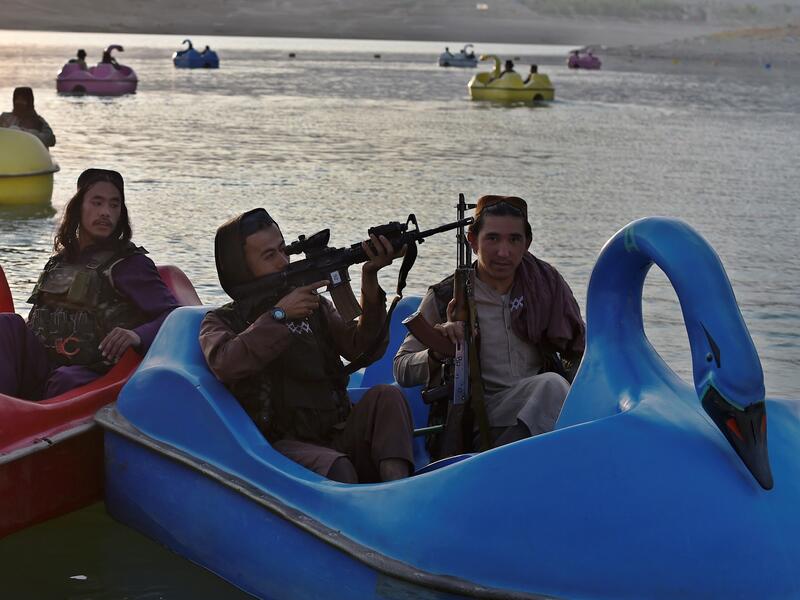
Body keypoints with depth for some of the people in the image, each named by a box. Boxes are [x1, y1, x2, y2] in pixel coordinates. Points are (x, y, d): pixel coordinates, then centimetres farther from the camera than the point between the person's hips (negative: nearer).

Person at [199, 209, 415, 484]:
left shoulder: (313, 305, 19)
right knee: (335, 467, -35)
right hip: (284, 447, -4)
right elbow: (225, 365, -17)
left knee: (386, 396, -23)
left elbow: (362, 346, 1)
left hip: (338, 437, 5)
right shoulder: (221, 322, 7)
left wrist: (369, 281, -11)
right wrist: (279, 315, -16)